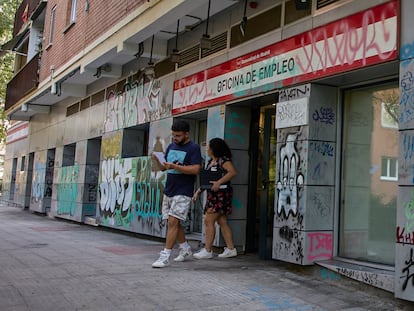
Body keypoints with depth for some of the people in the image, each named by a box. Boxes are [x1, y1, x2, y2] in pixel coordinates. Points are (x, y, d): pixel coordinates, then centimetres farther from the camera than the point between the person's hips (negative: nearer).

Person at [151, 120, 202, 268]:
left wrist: (175, 166, -24)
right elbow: (163, 168, 16)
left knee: (173, 221, -12)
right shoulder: (171, 147, 13)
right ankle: (185, 249, 31)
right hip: (168, 191, 7)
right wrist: (157, 161, -6)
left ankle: (165, 256, -9)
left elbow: (195, 169, -18)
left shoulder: (193, 148, -7)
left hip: (183, 193, -7)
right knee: (174, 222, 13)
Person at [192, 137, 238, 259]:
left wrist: (219, 182, -29)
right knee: (222, 222, 10)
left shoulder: (223, 160, -11)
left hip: (221, 194, -9)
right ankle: (231, 249, 15)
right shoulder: (210, 161, 17)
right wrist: (198, 191, 14)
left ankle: (207, 250, -3)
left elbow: (233, 172, -25)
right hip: (213, 195, 9)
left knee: (209, 220, -8)